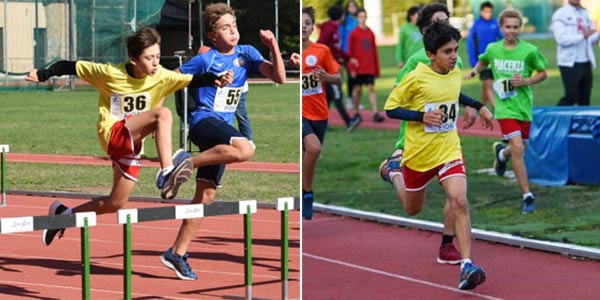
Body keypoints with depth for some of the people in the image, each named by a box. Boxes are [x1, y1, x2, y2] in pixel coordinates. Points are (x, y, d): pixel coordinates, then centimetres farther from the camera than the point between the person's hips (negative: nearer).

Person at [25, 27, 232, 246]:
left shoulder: (162, 78, -5)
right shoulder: (111, 74, -12)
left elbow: (192, 80, -16)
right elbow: (72, 67, -3)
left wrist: (215, 80, -33)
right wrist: (43, 75, -4)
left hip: (133, 145, 5)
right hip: (112, 133, -5)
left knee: (116, 203, 10)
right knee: (162, 114, -28)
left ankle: (64, 213, 29)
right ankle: (167, 172, -43)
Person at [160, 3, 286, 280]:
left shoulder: (246, 54, 8)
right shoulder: (205, 60, -7)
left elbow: (279, 78, 0)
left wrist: (274, 48, -13)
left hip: (223, 127, 7)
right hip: (204, 121, -7)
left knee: (206, 195, 6)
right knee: (245, 149, -35)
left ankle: (177, 253, 12)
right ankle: (186, 163, -21)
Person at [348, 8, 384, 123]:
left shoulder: (371, 33, 8)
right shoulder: (354, 34, -4)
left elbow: (374, 51, 12)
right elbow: (350, 52, -5)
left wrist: (377, 68, 11)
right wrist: (352, 68, -10)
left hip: (370, 68, 3)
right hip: (358, 69, -3)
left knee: (371, 89, -3)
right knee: (357, 89, 6)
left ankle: (376, 113, -10)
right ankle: (356, 113, 18)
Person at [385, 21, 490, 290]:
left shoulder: (457, 74, 0)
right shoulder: (416, 78, -17)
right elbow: (390, 108, -11)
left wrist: (479, 107, 20)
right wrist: (421, 116, -24)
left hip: (449, 151, 2)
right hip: (418, 153, -2)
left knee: (459, 202, -21)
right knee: (412, 210, 21)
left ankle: (466, 266, -24)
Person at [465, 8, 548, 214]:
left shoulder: (529, 51, -6)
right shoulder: (493, 49, 1)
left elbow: (542, 73, 5)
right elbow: (484, 61, 23)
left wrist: (526, 81, -11)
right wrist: (475, 71, 5)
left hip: (524, 106, 1)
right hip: (505, 106, -1)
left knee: (519, 150, 13)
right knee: (517, 148, -17)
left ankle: (501, 153, 52)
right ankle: (527, 196, -11)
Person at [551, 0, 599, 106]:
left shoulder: (585, 14, 15)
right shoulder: (560, 15, -5)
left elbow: (591, 39, 15)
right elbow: (561, 39, -17)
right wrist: (583, 36, -23)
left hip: (586, 63, 6)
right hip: (569, 63, -6)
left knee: (584, 99, 6)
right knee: (572, 96, -11)